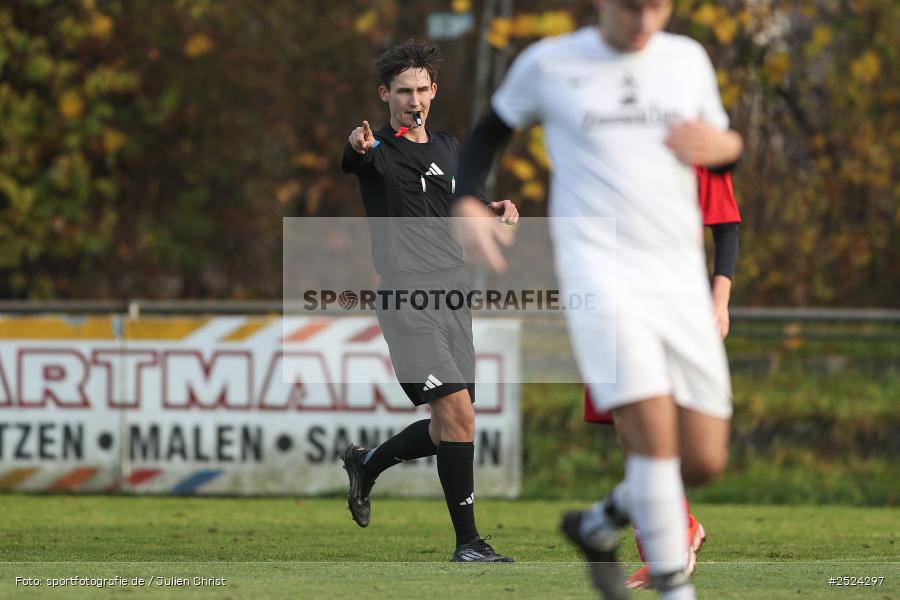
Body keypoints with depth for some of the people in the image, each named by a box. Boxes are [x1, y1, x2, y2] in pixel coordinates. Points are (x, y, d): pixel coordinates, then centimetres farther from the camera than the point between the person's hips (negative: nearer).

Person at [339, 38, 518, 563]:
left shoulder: (449, 148, 16)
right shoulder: (378, 148, -4)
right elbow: (351, 160, -28)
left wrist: (497, 209, 10)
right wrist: (358, 146, -53)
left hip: (454, 296, 7)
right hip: (406, 298, -7)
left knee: (447, 428, 10)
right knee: (458, 411, -18)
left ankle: (366, 464, 37)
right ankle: (468, 541, -12)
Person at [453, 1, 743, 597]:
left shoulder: (688, 59, 10)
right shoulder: (549, 63, 3)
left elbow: (719, 145, 22)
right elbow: (493, 128, 18)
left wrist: (726, 144, -3)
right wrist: (467, 205, 1)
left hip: (679, 279, 4)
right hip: (599, 273, -4)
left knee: (704, 461, 1)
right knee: (655, 431, -23)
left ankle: (599, 526, 29)